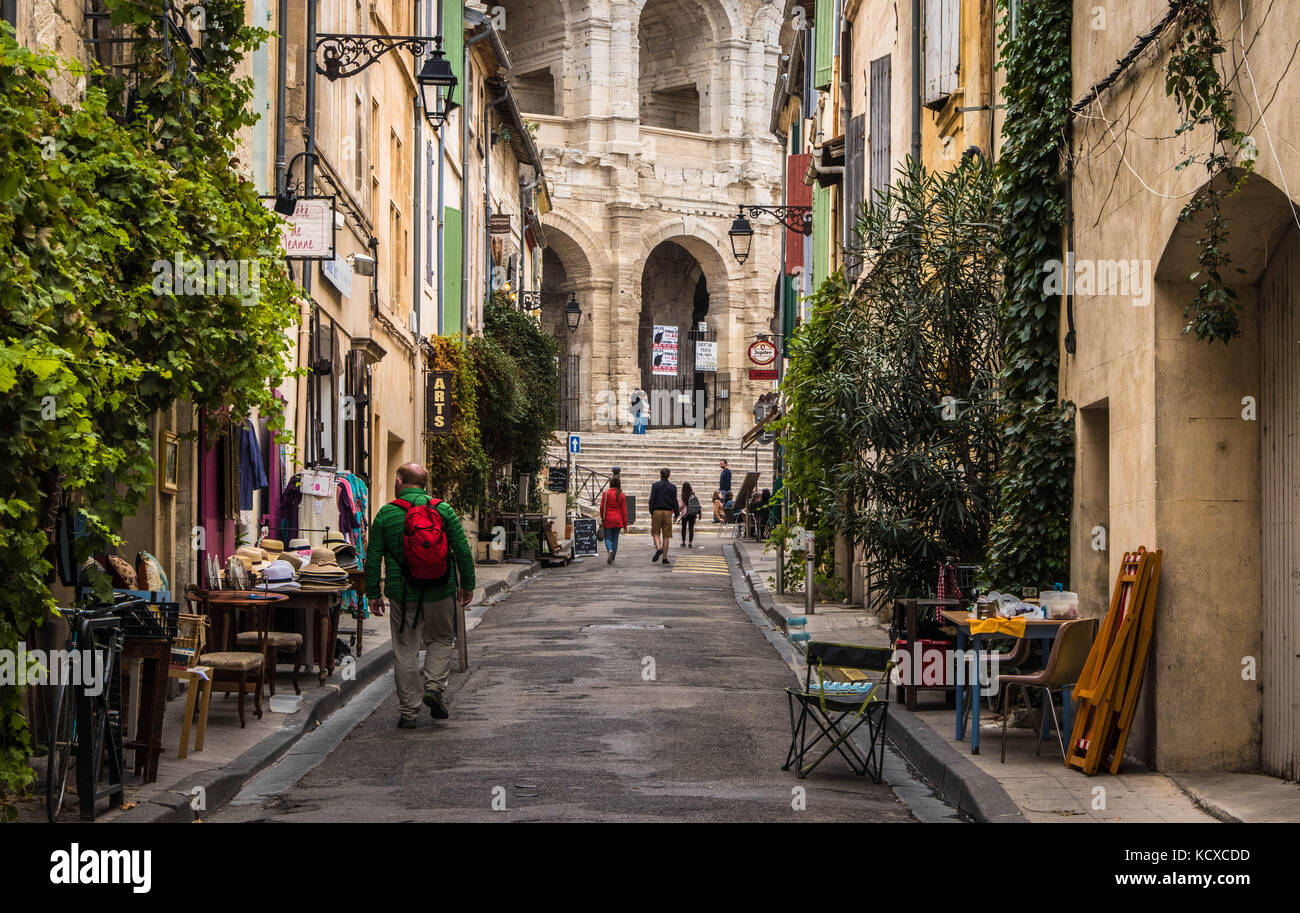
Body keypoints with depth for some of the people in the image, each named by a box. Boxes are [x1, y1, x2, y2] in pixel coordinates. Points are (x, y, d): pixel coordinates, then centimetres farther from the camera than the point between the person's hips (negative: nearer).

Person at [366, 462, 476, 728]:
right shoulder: (443, 509, 0)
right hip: (440, 592, 1)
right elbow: (463, 551, 1)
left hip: (402, 595, -1)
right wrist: (467, 585, 11)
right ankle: (434, 686, 1)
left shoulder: (386, 514, -3)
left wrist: (374, 592, 9)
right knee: (441, 640, 21)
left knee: (405, 651, 6)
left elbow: (373, 558, -1)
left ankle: (408, 711, 7)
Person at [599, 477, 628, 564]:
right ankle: (612, 559, 10)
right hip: (618, 519, 2)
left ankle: (610, 550, -25)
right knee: (615, 539, 9)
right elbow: (624, 510, 2)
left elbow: (602, 507, -3)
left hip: (608, 518, -2)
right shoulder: (621, 495, 0)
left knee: (608, 538, 6)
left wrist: (602, 518, 13)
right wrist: (625, 524, 7)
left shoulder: (606, 493, -6)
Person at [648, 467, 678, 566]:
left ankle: (658, 548, -19)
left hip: (657, 511, -1)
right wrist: (676, 514, 8)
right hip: (668, 512, 1)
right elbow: (675, 502, 1)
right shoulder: (672, 487, 4)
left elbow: (652, 500, -3)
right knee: (666, 536, 4)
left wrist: (651, 513, 2)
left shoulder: (655, 485, 1)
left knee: (656, 532, 10)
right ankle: (665, 558, 4)